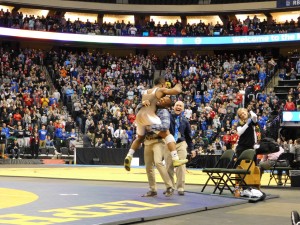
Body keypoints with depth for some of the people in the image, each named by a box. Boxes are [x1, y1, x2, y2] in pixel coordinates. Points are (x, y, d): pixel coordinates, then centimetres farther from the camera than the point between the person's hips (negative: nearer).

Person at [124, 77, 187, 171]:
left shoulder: (146, 92, 27)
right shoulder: (161, 90, 7)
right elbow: (176, 91, -3)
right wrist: (178, 86, 17)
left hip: (139, 116, 7)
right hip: (148, 116, -7)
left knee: (140, 138, 28)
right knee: (167, 134, -2)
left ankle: (129, 156, 11)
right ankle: (175, 159, -13)